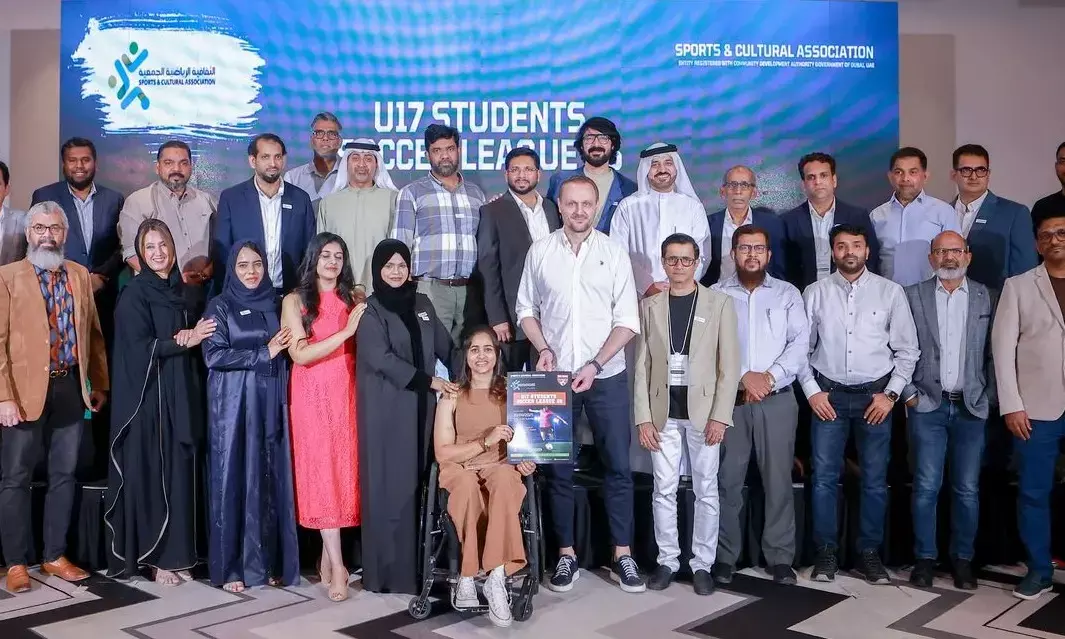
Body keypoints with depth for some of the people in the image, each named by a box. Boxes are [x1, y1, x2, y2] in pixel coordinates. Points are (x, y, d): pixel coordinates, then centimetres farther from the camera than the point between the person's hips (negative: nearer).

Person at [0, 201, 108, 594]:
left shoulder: (80, 275, 10)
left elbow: (93, 333, 14)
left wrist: (100, 384, 12)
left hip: (71, 389, 4)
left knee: (64, 476, 11)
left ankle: (55, 556, 23)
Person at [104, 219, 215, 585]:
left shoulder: (179, 291, 13)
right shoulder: (134, 294, -4)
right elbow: (139, 347, -12)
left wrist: (190, 337, -8)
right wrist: (183, 341, -11)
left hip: (181, 395, 6)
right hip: (147, 396, -5)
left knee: (180, 473, 6)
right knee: (151, 474, -1)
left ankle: (177, 554, 14)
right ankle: (156, 557, 7)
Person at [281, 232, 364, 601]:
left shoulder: (353, 299, 11)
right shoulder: (295, 301, 4)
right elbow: (300, 354, -9)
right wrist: (345, 332, -13)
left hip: (347, 393, 3)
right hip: (313, 395, -3)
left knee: (346, 471, 2)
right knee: (321, 473, -6)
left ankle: (327, 556, 14)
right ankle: (337, 565, -3)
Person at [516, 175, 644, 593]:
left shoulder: (614, 252, -1)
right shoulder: (540, 252, 2)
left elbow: (627, 320, -3)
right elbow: (526, 309, 9)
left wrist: (595, 364, -12)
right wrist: (543, 349, -8)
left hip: (607, 375, -1)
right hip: (556, 375, 1)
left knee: (618, 465, 2)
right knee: (558, 468, 6)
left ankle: (622, 554, 12)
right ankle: (565, 553, 16)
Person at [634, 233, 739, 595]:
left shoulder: (719, 303, 2)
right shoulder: (649, 306, 7)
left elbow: (729, 364, -2)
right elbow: (642, 365, 5)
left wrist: (720, 415, -9)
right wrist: (643, 417, -2)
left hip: (703, 411, -1)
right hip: (663, 413, 2)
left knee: (706, 490, 5)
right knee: (664, 490, 6)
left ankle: (702, 564, 15)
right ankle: (667, 560, 17)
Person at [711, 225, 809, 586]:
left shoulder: (788, 294, 9)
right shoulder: (716, 295, 7)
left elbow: (800, 343, -1)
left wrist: (769, 377, -13)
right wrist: (743, 377, -13)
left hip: (777, 400, 0)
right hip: (730, 398, 0)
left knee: (778, 480, 3)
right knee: (728, 480, 3)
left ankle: (780, 557, 13)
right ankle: (725, 556, 13)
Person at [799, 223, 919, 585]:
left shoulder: (890, 292, 1)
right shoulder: (815, 293, 3)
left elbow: (907, 349, 3)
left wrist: (890, 393, -4)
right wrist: (812, 391, -3)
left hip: (875, 394, 0)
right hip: (828, 394, 0)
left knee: (875, 480, 4)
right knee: (824, 476, 1)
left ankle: (869, 553, 16)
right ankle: (826, 552, 11)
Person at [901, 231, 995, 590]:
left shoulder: (987, 298, 7)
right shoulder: (913, 296, 4)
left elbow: (994, 353, 6)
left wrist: (989, 397, 0)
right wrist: (909, 394, -4)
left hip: (971, 407, 1)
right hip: (927, 405, -1)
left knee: (967, 489, 5)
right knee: (926, 487, -1)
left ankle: (963, 558, 17)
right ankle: (925, 557, 10)